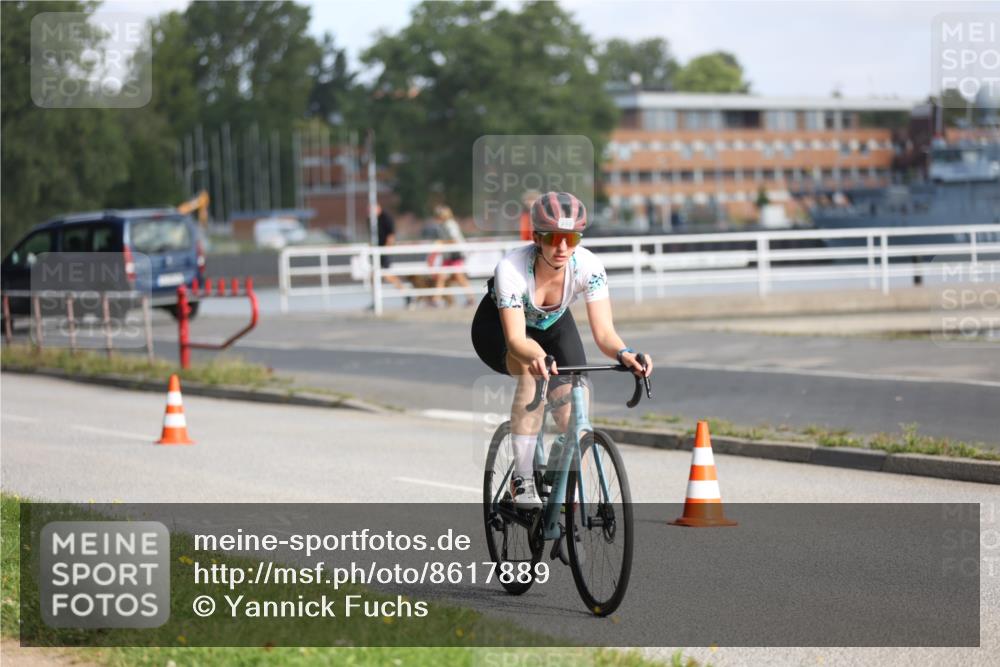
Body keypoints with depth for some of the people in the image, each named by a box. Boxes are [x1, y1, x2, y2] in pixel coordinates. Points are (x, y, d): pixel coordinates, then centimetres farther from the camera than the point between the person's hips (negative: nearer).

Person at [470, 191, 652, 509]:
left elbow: (604, 332, -33)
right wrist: (536, 356, -67)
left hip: (552, 325, 3)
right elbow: (516, 339, -45)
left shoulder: (589, 266, -29)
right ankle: (522, 480, -33)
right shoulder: (511, 268, -37)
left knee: (575, 420, -17)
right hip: (498, 327, -3)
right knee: (532, 368, -38)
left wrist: (624, 353, -55)